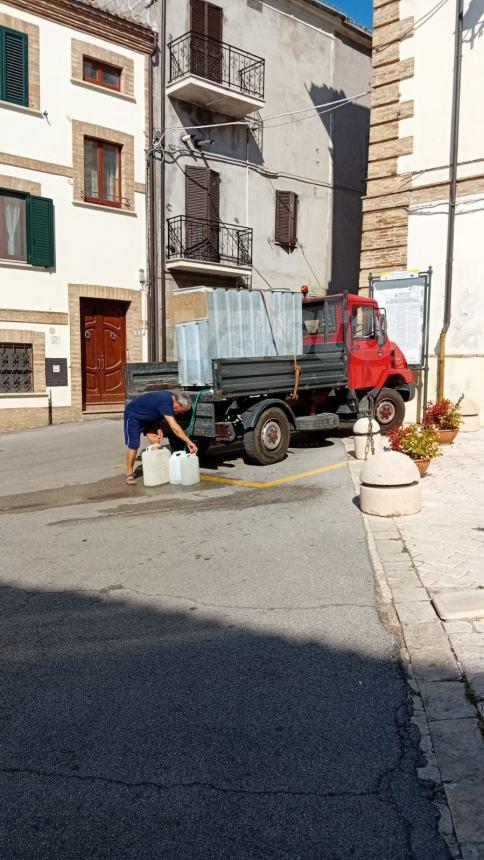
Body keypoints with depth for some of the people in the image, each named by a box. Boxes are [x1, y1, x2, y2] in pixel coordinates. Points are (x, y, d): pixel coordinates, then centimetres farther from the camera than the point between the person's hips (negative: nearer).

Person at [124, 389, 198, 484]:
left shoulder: (170, 397, -9)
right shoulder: (165, 402, -36)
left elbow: (159, 415, 5)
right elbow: (174, 427, -41)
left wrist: (158, 429, -11)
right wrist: (188, 442, -43)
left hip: (147, 418, 9)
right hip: (133, 415, -9)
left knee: (155, 442, 0)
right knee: (133, 445, -12)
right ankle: (129, 474, -2)